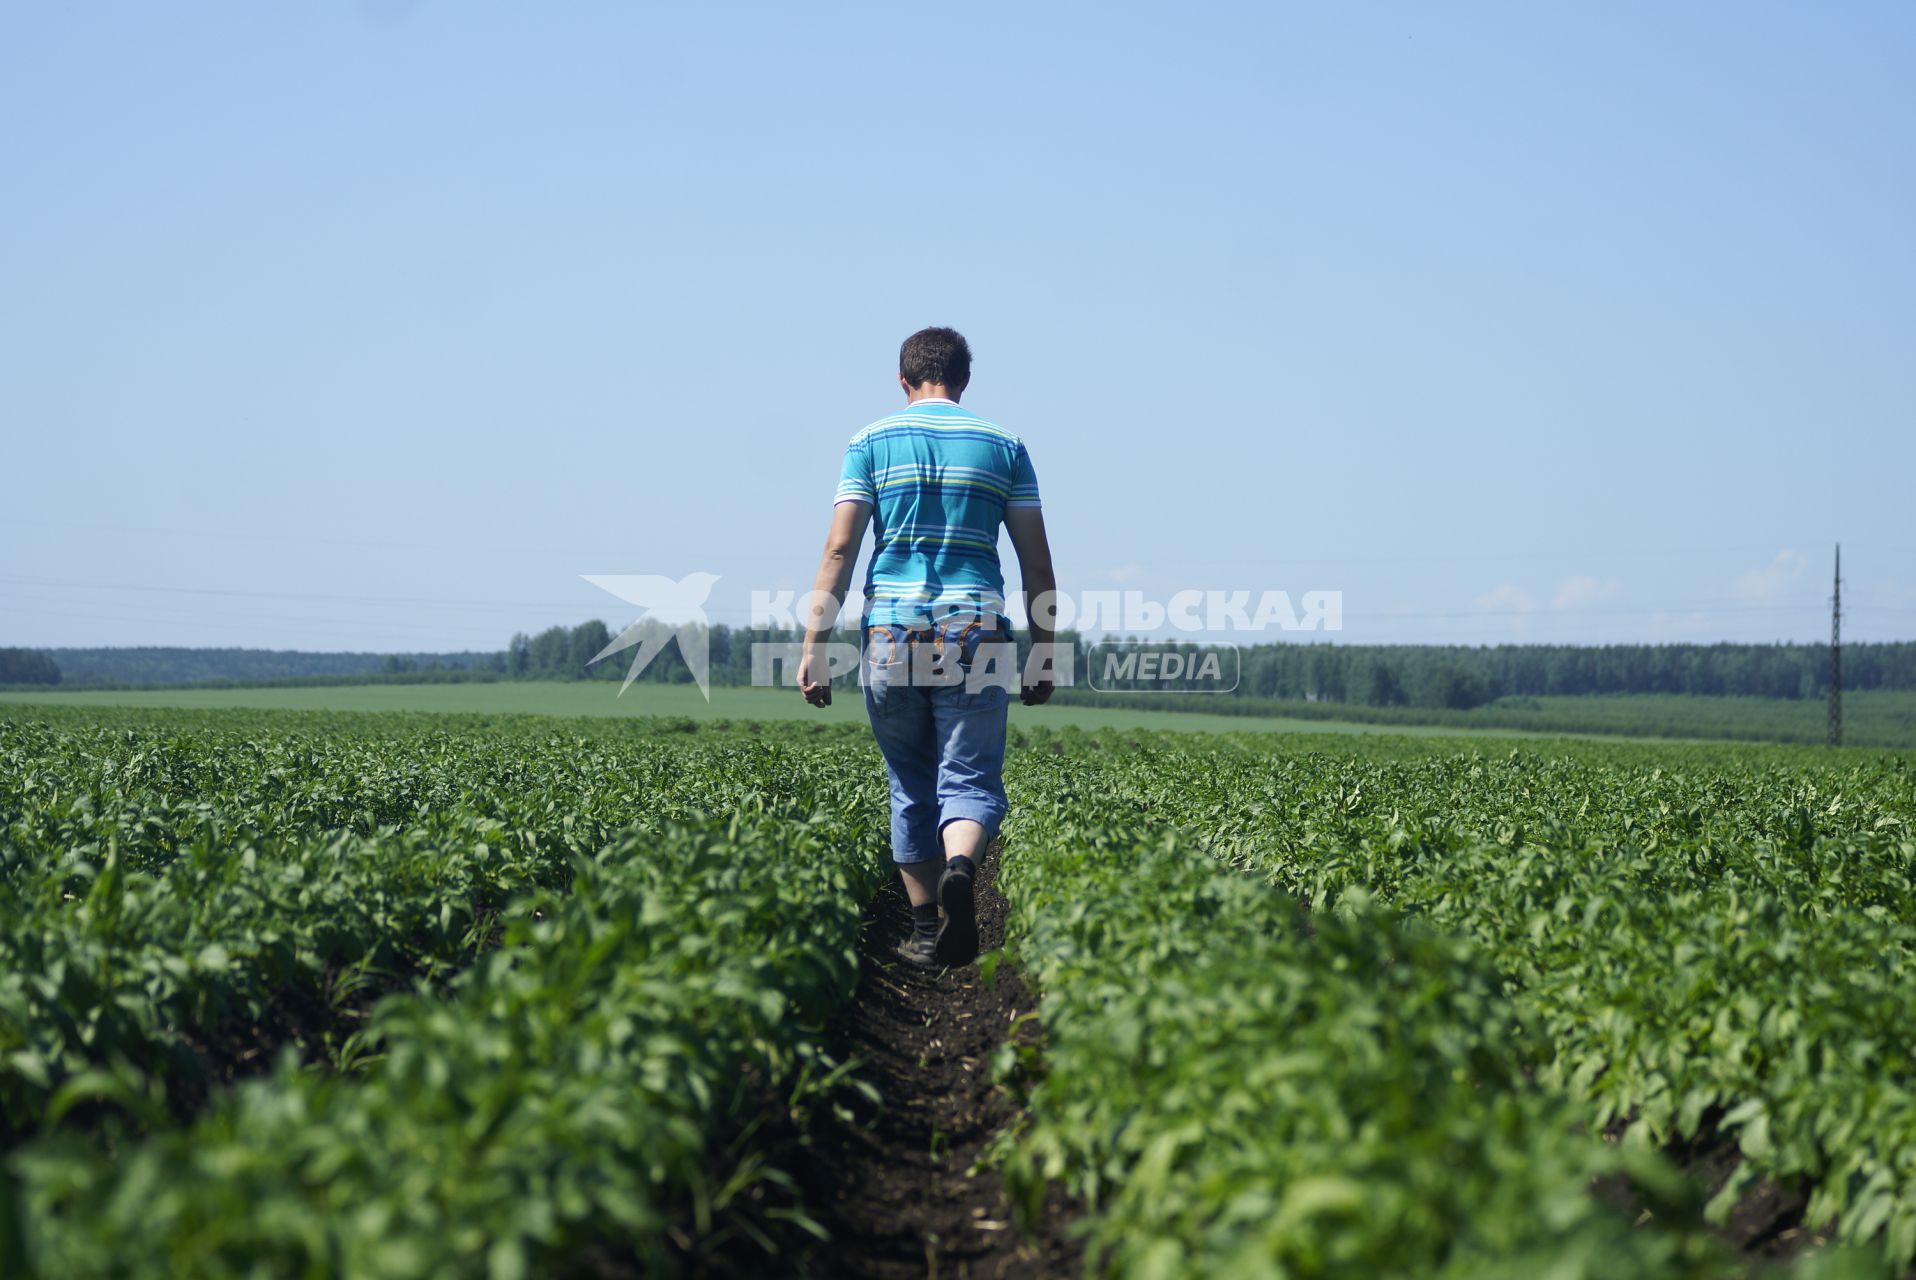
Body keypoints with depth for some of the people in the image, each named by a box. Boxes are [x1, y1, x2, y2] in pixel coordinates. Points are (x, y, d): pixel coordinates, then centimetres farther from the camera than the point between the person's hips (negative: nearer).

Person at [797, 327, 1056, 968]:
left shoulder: (872, 442, 6)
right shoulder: (1003, 445, 9)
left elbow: (839, 549, -2)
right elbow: (1036, 562, 7)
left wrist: (814, 645, -3)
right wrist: (1043, 652, 13)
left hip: (891, 636, 1)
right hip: (975, 637, 0)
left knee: (911, 785, 13)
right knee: (970, 780, 0)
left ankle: (925, 932, 16)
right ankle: (959, 869, -31)